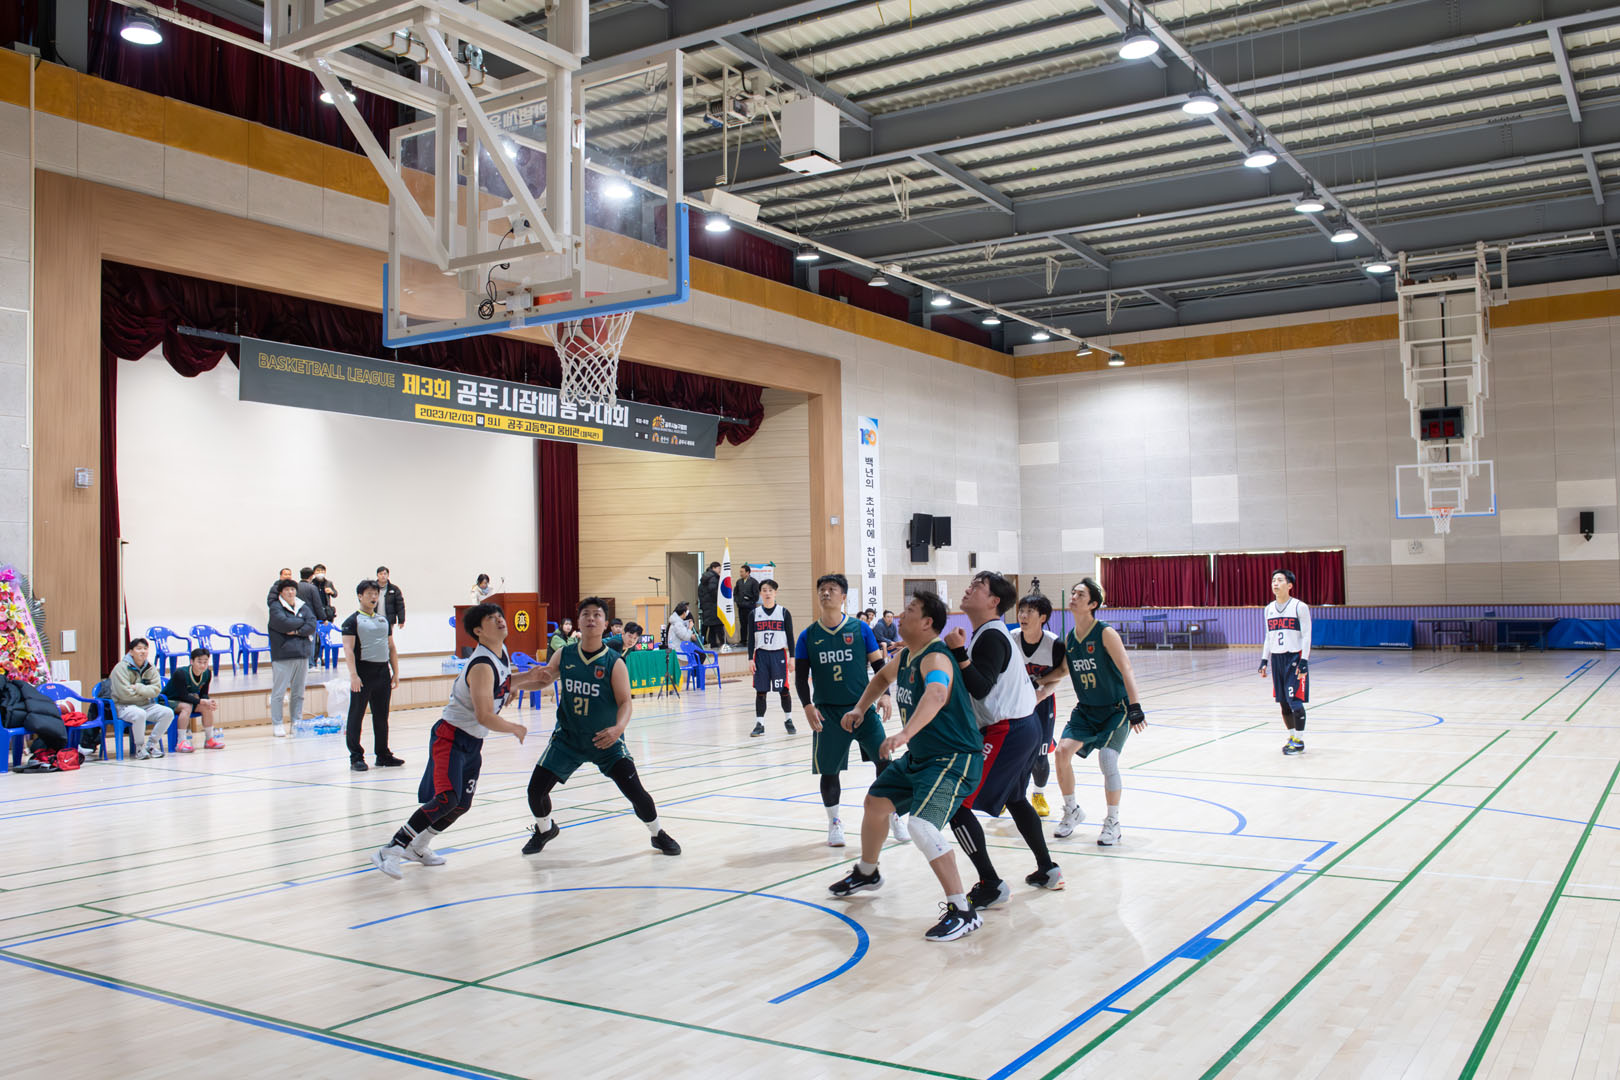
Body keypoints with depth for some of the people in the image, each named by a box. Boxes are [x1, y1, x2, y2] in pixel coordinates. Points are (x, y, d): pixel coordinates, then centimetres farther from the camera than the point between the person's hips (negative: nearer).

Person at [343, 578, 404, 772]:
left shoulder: (384, 620, 16)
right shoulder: (353, 621, -3)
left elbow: (391, 647, 19)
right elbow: (348, 649, -11)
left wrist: (395, 673, 12)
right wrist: (353, 675, -21)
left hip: (383, 672, 6)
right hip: (363, 671, -6)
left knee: (382, 716, 11)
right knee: (356, 715, -1)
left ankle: (383, 755, 20)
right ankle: (356, 758, 4)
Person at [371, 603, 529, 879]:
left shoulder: (502, 651, 5)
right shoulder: (482, 665, -23)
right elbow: (484, 716, -28)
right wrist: (515, 729, -14)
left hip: (473, 742, 9)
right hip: (451, 736, -9)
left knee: (462, 804, 15)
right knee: (447, 798, -25)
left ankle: (418, 847, 35)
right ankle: (391, 850, -19)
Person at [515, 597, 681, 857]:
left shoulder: (614, 662, -13)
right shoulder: (564, 655, -3)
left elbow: (625, 702, -16)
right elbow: (543, 680, 12)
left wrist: (619, 727, -35)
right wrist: (521, 679, -6)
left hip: (605, 739, -3)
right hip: (568, 737, 3)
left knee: (634, 790, -11)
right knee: (536, 789, -1)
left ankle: (658, 834, 17)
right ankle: (544, 829, 32)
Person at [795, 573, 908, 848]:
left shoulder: (860, 629, 1)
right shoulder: (808, 636, 2)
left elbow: (879, 665, 5)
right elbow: (801, 677, 4)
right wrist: (807, 706, -9)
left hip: (863, 707, 0)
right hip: (827, 712, 1)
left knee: (884, 761, -7)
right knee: (829, 771, 4)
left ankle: (893, 818, 12)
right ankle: (834, 823, 25)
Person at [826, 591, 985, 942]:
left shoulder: (936, 658, -25)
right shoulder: (905, 657, 5)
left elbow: (935, 695, -48)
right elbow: (882, 678, 29)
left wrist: (904, 734, -61)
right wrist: (859, 709, 18)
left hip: (955, 759, -10)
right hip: (919, 757, 10)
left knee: (921, 824, -28)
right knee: (875, 801, 22)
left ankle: (962, 912, -20)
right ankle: (866, 873, 48)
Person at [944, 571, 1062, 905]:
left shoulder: (991, 636, -17)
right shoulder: (989, 633, 14)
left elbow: (980, 688, -25)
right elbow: (980, 684, 20)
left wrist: (959, 652, -27)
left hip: (1008, 733, -11)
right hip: (1025, 726, 11)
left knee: (957, 804, -10)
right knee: (1015, 798, 31)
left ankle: (991, 887, -7)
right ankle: (1047, 870, 41)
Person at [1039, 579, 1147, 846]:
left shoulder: (1105, 633, -17)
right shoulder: (1069, 639, 1)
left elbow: (1126, 669, -22)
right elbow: (1063, 670, 18)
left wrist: (1135, 707, -31)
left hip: (1115, 709, -5)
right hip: (1085, 709, 5)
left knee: (1107, 759, -17)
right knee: (1063, 750, -11)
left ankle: (1112, 823, 3)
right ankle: (1071, 811, 11)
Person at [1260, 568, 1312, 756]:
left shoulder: (1299, 607, -7)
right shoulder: (1269, 609, 10)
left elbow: (1306, 636, -8)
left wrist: (1304, 662, -15)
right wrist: (1264, 660, 11)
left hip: (1295, 657, -6)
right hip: (1276, 658, 6)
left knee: (1294, 700, -9)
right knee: (1283, 702, 8)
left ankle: (1299, 740, 1)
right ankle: (1292, 737, 20)